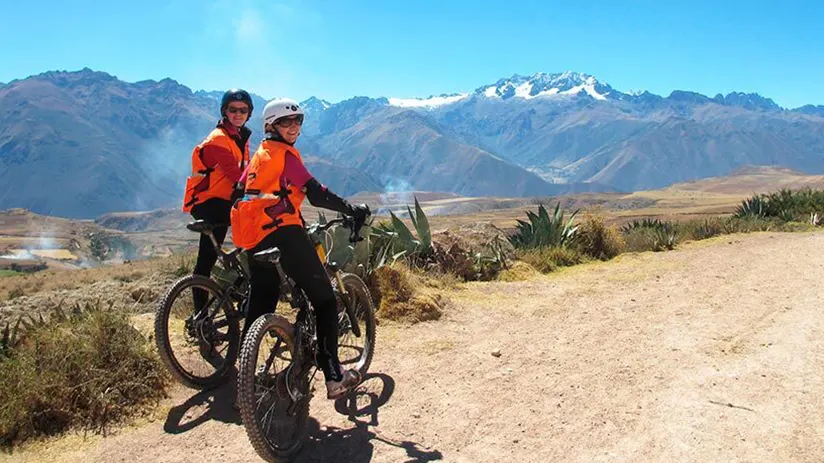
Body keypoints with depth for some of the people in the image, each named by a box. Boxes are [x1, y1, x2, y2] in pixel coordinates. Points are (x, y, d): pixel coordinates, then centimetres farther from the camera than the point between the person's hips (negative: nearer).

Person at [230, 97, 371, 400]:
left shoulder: (259, 155, 23)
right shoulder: (284, 153, -4)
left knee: (260, 306, 15)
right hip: (281, 233, -9)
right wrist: (352, 210, -4)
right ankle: (333, 376, -10)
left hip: (251, 239, 9)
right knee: (324, 299, -5)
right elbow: (316, 194, -12)